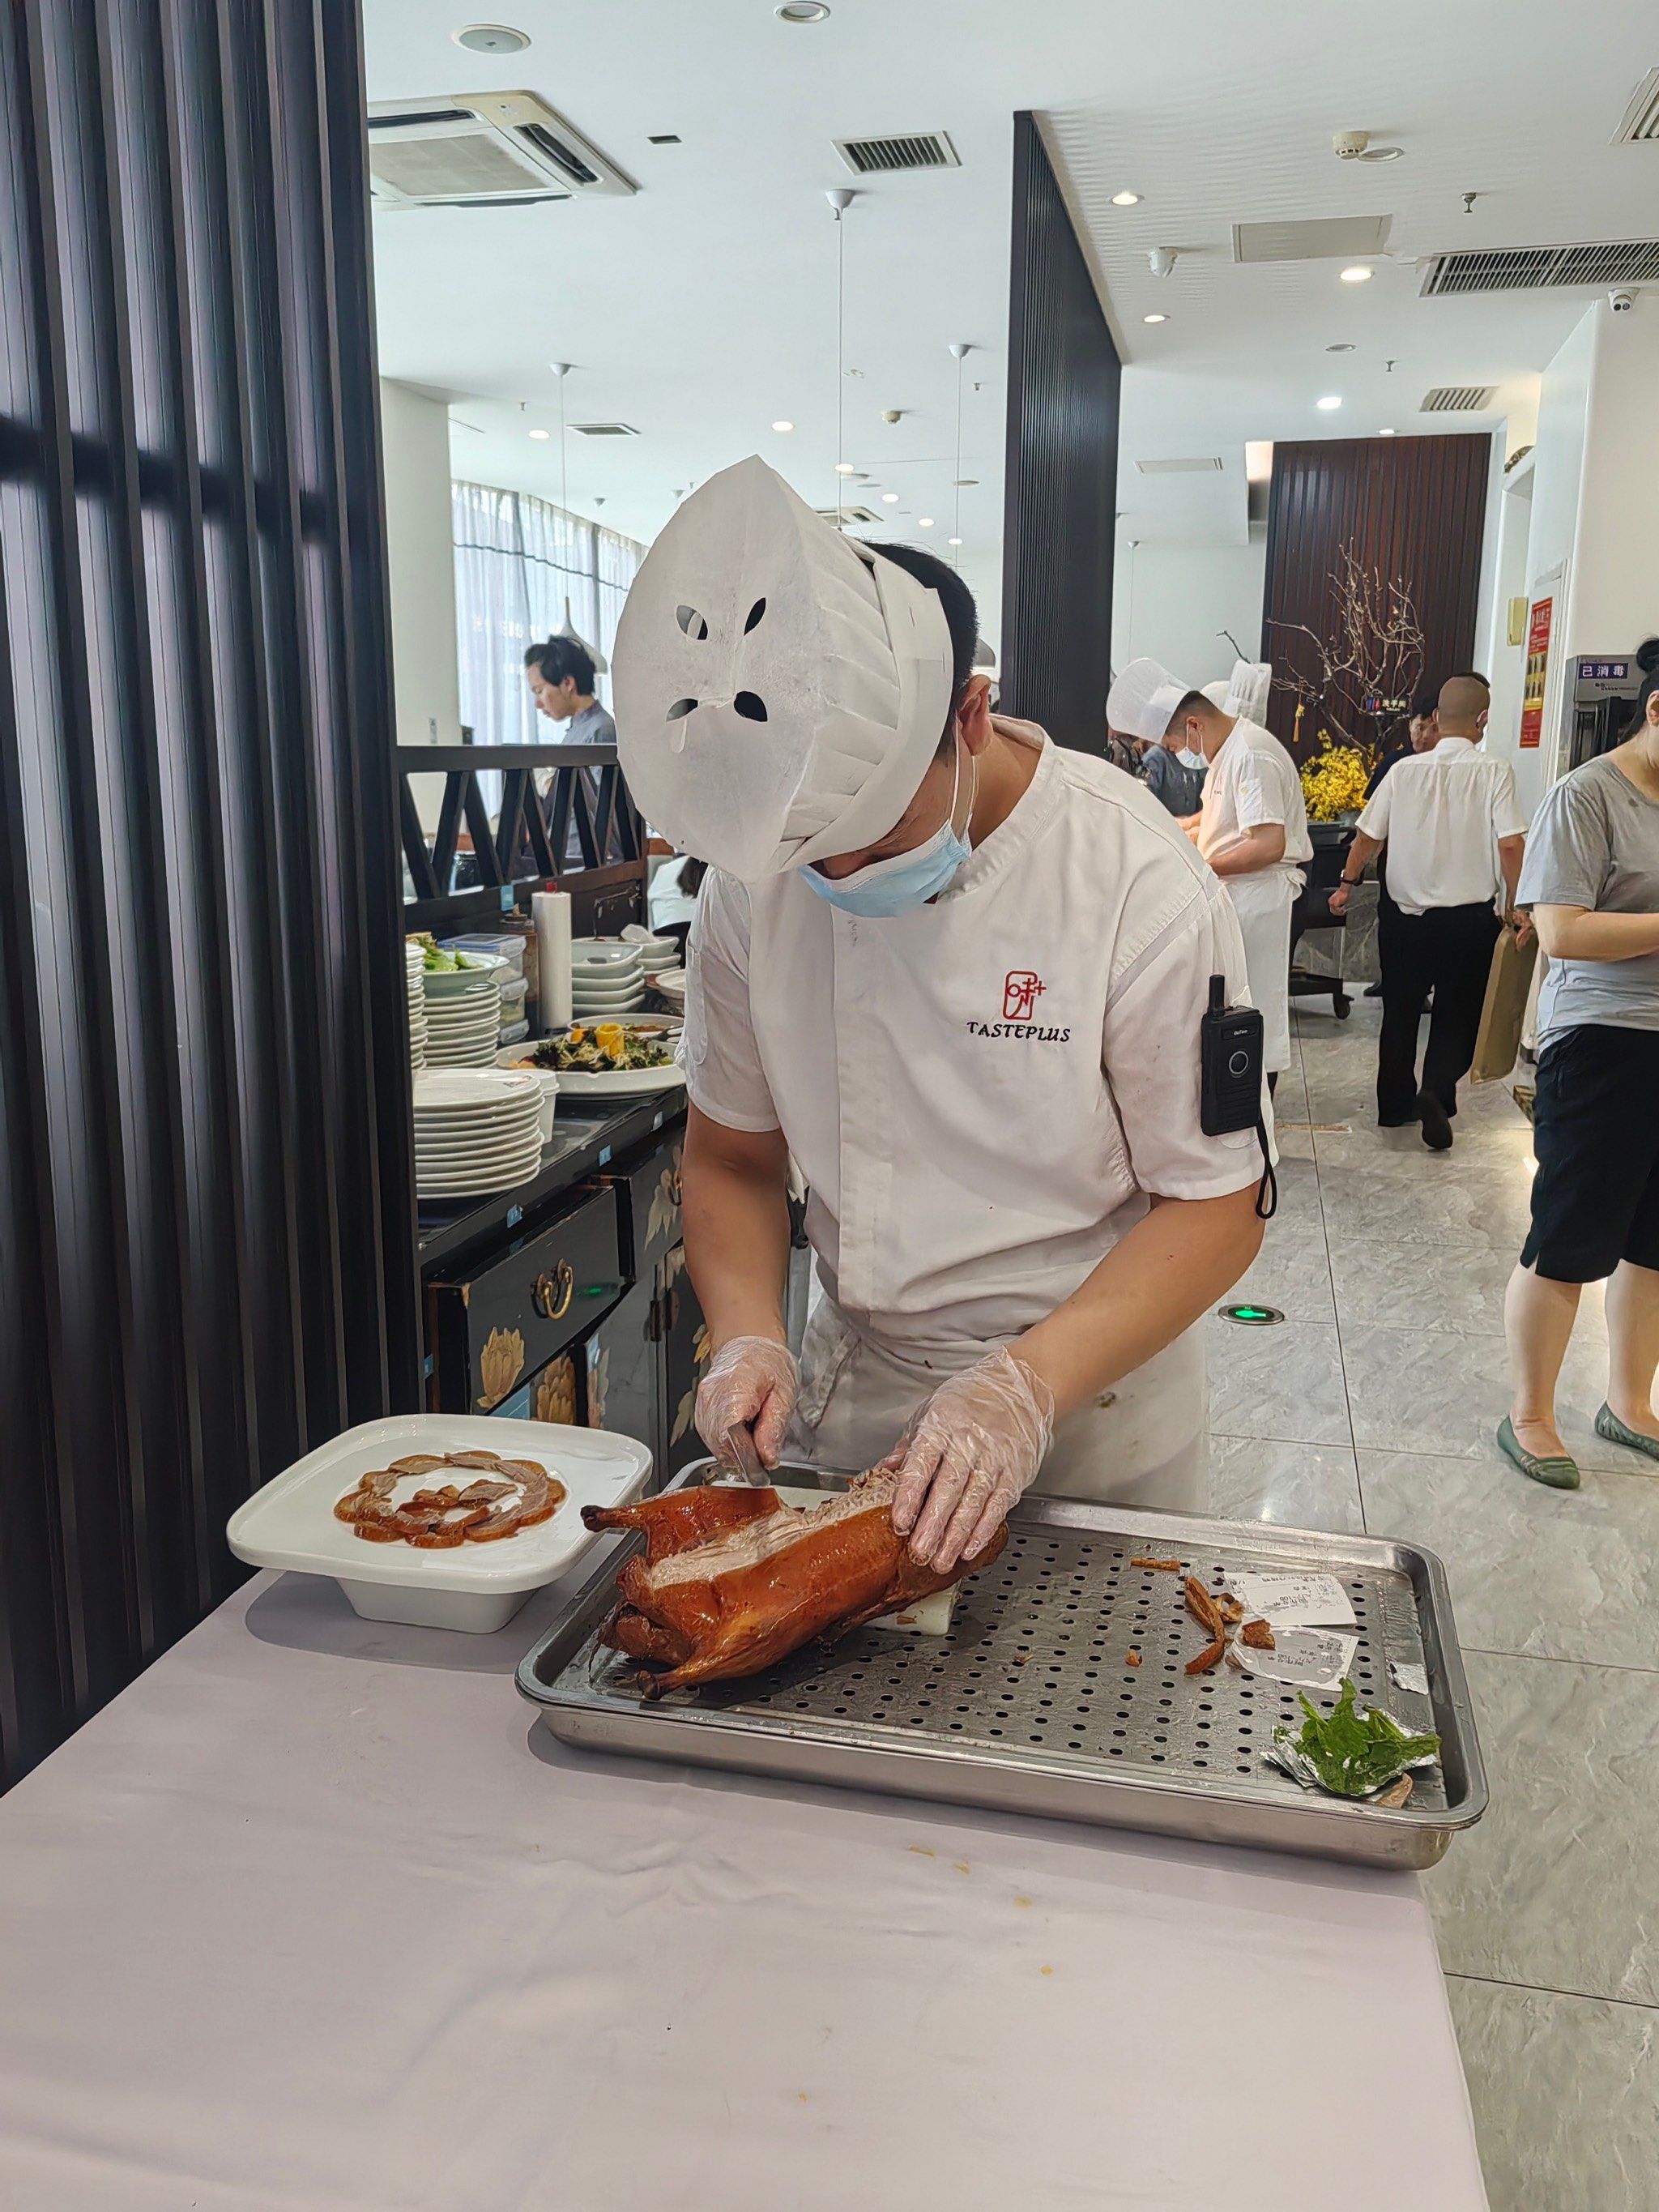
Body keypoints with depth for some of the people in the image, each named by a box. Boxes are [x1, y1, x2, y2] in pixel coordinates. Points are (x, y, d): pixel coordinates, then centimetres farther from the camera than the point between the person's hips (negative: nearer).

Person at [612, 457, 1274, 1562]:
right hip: (848, 1395, 3)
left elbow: (1219, 1204, -16)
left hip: (1091, 1402, -3)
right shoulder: (754, 874, -10)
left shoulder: (1138, 884, -22)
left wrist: (1031, 1385, -28)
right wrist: (748, 1337, -15)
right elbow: (732, 1152, 1)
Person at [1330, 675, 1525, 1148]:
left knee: (1400, 1013, 17)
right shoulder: (1493, 772, -11)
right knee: (1458, 1015, 10)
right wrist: (1515, 905, -4)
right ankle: (1437, 1092, -12)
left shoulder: (1406, 771, -2)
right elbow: (1510, 844, -16)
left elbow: (1367, 836, 2)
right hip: (1469, 918, -3)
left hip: (1404, 916, 3)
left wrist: (1347, 884, 17)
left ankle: (1395, 1104, 26)